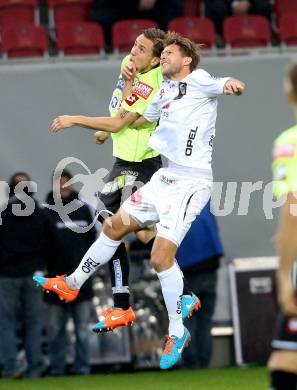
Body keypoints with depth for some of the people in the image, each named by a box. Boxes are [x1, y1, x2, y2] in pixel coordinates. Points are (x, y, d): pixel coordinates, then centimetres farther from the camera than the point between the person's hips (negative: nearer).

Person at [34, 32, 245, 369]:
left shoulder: (198, 80, -4)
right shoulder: (164, 94, 18)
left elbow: (232, 86, -20)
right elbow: (120, 123, 26)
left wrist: (231, 84, -44)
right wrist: (74, 120, 26)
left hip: (191, 182, -8)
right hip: (166, 177, 8)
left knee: (161, 256, -15)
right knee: (113, 228, 14)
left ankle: (177, 332, -1)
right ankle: (71, 285, 32)